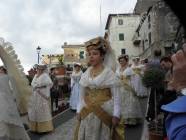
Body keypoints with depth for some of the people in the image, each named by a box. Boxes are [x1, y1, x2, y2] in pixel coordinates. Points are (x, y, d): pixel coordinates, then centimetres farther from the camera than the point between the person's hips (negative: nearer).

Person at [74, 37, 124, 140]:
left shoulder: (109, 72, -8)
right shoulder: (85, 74, 4)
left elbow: (116, 96, -9)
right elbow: (82, 95, 9)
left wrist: (116, 115, -12)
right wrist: (79, 111, 5)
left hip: (104, 112, -3)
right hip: (87, 113, 4)